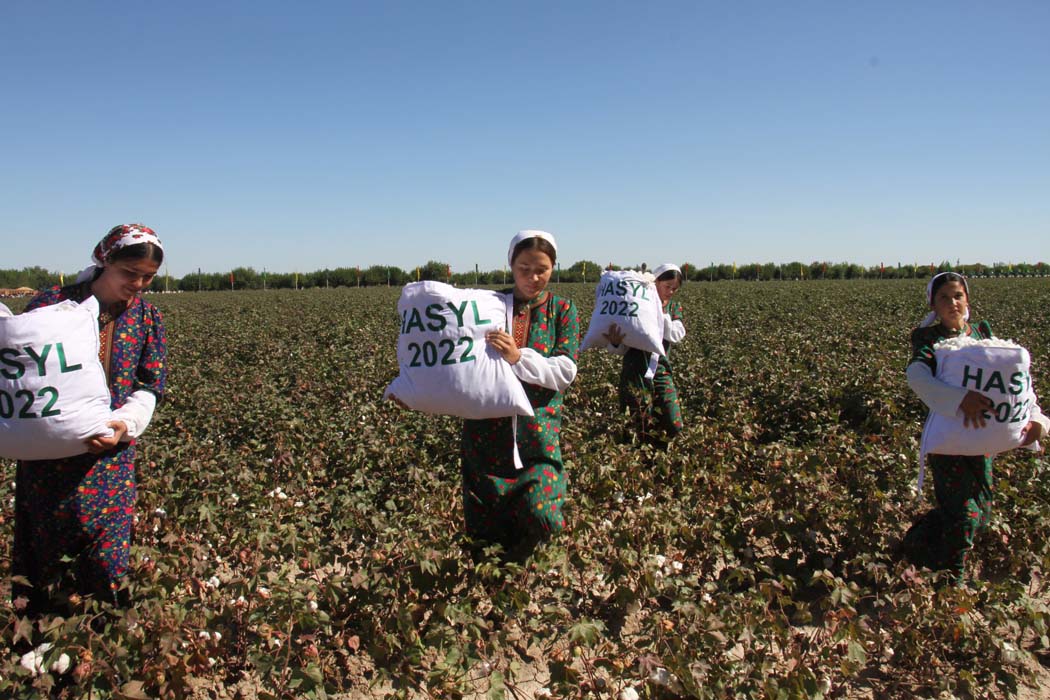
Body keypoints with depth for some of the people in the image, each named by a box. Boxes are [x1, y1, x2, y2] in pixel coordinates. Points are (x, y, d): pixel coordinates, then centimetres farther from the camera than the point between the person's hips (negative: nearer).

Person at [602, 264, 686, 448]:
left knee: (674, 426, -1)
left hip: (661, 369, 4)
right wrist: (615, 343, -28)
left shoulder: (674, 308, 11)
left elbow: (677, 335, -9)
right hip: (636, 369, -4)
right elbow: (623, 347, -5)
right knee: (646, 430, -5)